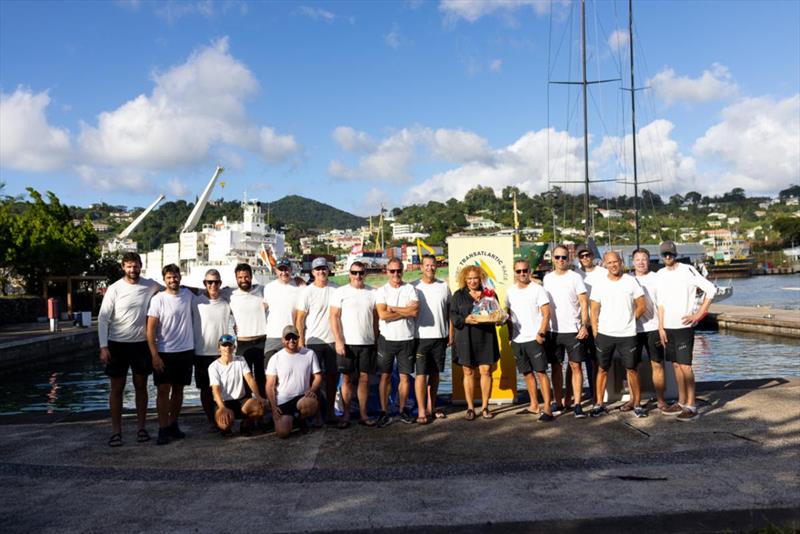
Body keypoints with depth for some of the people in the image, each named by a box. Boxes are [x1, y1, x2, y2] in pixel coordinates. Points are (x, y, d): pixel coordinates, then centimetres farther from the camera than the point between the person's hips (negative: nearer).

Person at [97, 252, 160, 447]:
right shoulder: (114, 289, -7)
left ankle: (141, 428, 20)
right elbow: (103, 319, -7)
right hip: (117, 344, -1)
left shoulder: (151, 286, -2)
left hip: (141, 343, 2)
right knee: (117, 388, 5)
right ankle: (116, 431, 13)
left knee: (141, 386, 10)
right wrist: (103, 347, -13)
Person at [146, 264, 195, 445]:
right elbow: (150, 329, -10)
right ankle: (163, 429, 2)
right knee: (163, 390, -3)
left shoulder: (188, 294, 4)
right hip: (164, 353, -4)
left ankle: (173, 425, 24)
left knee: (178, 389, 12)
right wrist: (155, 356, -16)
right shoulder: (158, 299, -9)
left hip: (186, 351, 4)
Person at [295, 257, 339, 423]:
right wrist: (301, 342, -9)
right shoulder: (306, 292, -4)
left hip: (333, 340, 3)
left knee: (333, 376, 8)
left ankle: (330, 410, 19)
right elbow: (299, 319, -4)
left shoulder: (336, 289, 5)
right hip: (313, 341, -3)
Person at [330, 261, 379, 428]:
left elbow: (376, 318, 13)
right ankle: (346, 415, 11)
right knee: (347, 379, 3)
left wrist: (376, 340, 8)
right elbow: (334, 317, -4)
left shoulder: (372, 293, 9)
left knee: (364, 379, 6)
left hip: (367, 343, 2)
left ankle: (363, 415, 14)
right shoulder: (341, 292, 0)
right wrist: (338, 341, -11)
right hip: (347, 343, -2)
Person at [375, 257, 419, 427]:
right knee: (385, 376, 3)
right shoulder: (381, 291, 1)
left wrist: (393, 308, -10)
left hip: (406, 339, 1)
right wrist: (406, 312, -8)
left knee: (405, 376, 7)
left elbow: (415, 311, -12)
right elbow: (382, 314, -13)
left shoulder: (410, 289, 4)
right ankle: (384, 412, 10)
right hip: (386, 338, -1)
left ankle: (403, 409, 21)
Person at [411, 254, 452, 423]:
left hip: (440, 337, 3)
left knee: (435, 374, 11)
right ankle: (421, 411, -1)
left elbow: (449, 312, 11)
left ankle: (431, 407, 23)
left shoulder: (444, 286, 7)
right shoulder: (413, 287, 0)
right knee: (421, 374, -6)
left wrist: (451, 335, 7)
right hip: (420, 337, -3)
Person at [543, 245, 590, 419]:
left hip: (573, 330, -3)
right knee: (556, 366, 7)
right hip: (553, 330, 3)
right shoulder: (547, 278, 9)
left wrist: (584, 325, -14)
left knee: (575, 366, -2)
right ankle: (558, 402, 15)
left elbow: (584, 303, -4)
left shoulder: (575, 277, -1)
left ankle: (577, 404, 2)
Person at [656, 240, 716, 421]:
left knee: (685, 365, -7)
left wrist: (698, 314, -11)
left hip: (684, 326, -6)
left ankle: (691, 406, 0)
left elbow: (710, 289, -9)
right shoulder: (660, 275, 10)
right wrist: (661, 327, 7)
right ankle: (682, 402, 21)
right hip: (668, 327, 6)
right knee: (676, 365, 11)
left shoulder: (687, 270, -7)